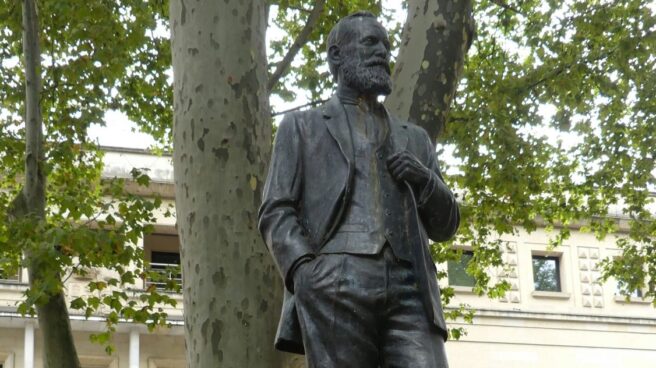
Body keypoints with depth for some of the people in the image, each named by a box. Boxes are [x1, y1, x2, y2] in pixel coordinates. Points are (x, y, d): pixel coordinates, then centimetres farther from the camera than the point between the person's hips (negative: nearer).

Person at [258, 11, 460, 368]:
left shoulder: (414, 139, 29)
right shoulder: (301, 127, 20)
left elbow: (445, 225, 27)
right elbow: (276, 213, 8)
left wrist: (424, 180, 5)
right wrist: (305, 273, -12)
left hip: (407, 289, 2)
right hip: (335, 287, -2)